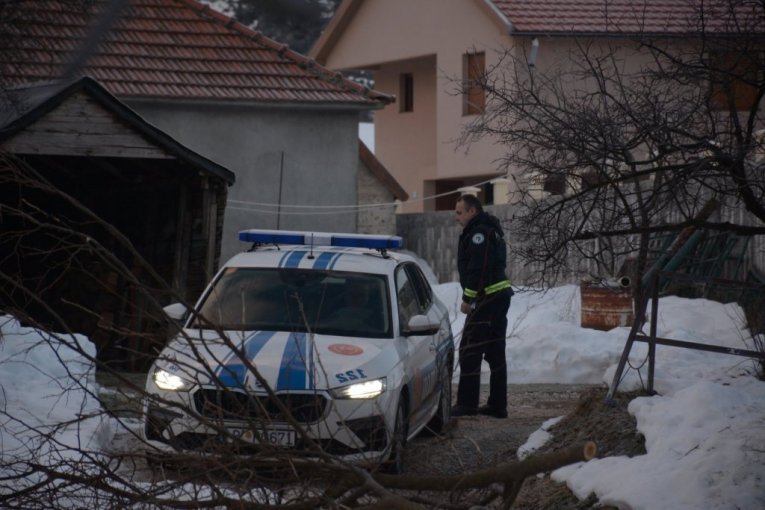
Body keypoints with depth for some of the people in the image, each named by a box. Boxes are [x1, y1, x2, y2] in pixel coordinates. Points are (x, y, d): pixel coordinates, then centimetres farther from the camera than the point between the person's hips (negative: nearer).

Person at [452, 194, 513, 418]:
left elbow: (478, 269, -21)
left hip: (487, 298, -11)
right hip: (500, 295, 11)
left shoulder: (479, 232, -13)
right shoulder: (491, 230, 20)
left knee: (470, 351, -7)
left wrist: (468, 298, -17)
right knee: (496, 353, 12)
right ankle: (498, 405, 15)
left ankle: (467, 404, -8)